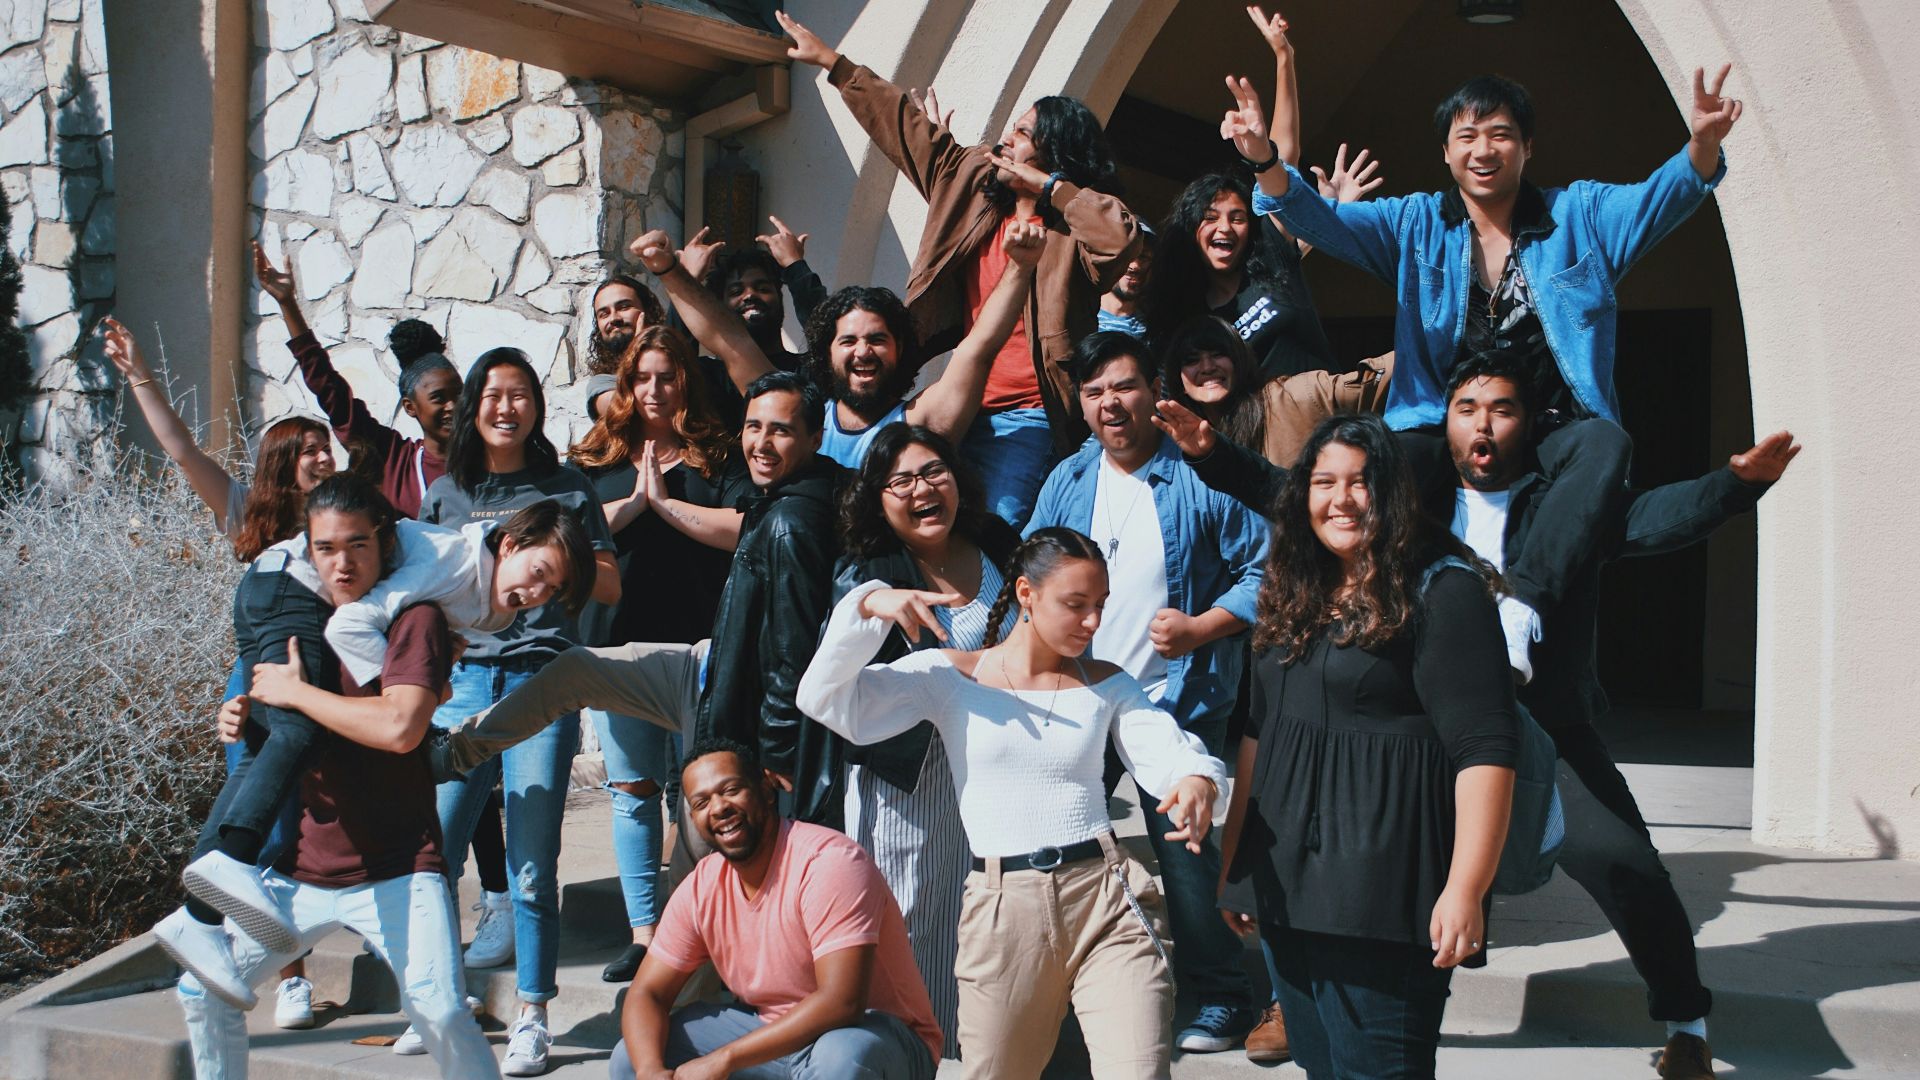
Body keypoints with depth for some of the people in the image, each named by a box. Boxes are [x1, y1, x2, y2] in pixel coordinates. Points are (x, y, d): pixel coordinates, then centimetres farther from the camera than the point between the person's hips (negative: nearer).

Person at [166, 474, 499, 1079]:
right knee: (202, 992, 7)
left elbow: (399, 728, -25)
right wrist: (245, 720, 3)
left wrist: (293, 691, -15)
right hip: (297, 866, 7)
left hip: (395, 870, -7)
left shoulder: (413, 620, -8)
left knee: (440, 1010, -24)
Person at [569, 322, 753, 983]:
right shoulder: (596, 457, 12)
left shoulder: (718, 454, 5)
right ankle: (645, 933, 11)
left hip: (697, 642, -2)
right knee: (633, 790, 5)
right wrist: (634, 501, -7)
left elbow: (744, 529, -10)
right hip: (616, 640, 3)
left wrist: (666, 502, -8)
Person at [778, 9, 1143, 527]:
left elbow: (1122, 238, -29)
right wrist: (829, 60, 26)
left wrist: (1048, 186, -16)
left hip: (1027, 421, -7)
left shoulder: (1072, 225, -6)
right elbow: (905, 126, 20)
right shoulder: (973, 183, 13)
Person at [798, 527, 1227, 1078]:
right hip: (1003, 908, -1)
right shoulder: (948, 675, 3)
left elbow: (1170, 751, -1)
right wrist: (868, 608, -17)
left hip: (1105, 894, 1)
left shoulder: (1108, 685, 11)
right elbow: (825, 700, -4)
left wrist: (1196, 780, -25)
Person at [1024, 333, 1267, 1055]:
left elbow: (1261, 570, -5)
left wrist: (1201, 628, -15)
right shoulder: (1068, 482, 7)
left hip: (1174, 700, -5)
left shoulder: (1199, 479, -7)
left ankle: (1222, 999, 14)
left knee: (1184, 856, -4)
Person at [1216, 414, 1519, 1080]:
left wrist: (1465, 889, -21)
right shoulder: (1295, 597, 15)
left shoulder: (1440, 591, -9)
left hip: (1384, 893, -7)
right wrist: (1233, 861, 19)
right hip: (1286, 882, 7)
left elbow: (1484, 747, -15)